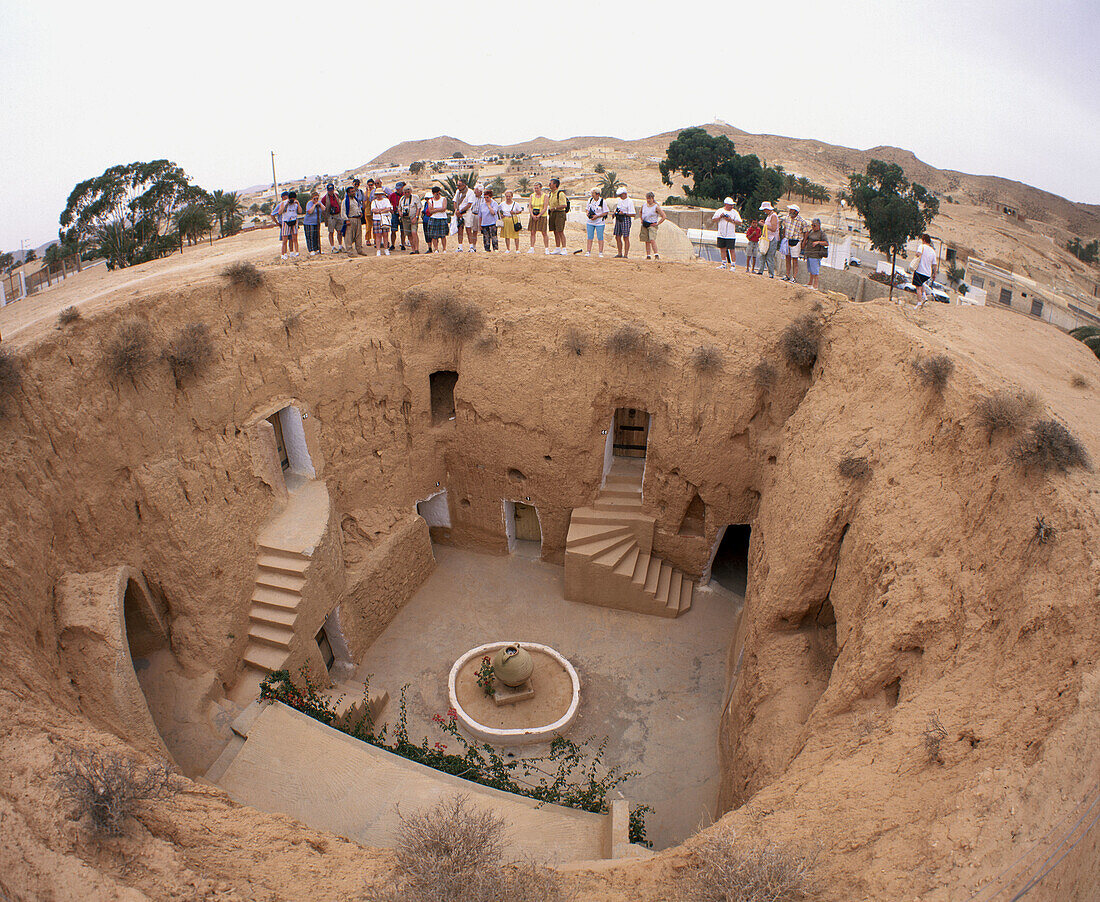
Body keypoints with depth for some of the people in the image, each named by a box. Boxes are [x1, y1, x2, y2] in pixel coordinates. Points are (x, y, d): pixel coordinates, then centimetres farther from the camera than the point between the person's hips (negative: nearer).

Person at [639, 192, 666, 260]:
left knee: (652, 240, -20)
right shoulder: (644, 205, 9)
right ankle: (648, 255, 10)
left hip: (652, 225, -6)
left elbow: (664, 216, -7)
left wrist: (657, 223, -9)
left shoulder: (656, 207, -7)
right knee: (646, 241, 5)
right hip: (644, 225, 6)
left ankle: (656, 255, -23)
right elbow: (641, 212, 33)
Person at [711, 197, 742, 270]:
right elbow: (713, 220, 7)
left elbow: (739, 223, 0)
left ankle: (733, 265, -2)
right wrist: (720, 217, -9)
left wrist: (731, 220, -13)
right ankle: (724, 264, 21)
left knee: (732, 250, -6)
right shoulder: (719, 211, 8)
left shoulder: (735, 212, 3)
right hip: (721, 234, 3)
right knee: (722, 248, 9)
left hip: (731, 235, -3)